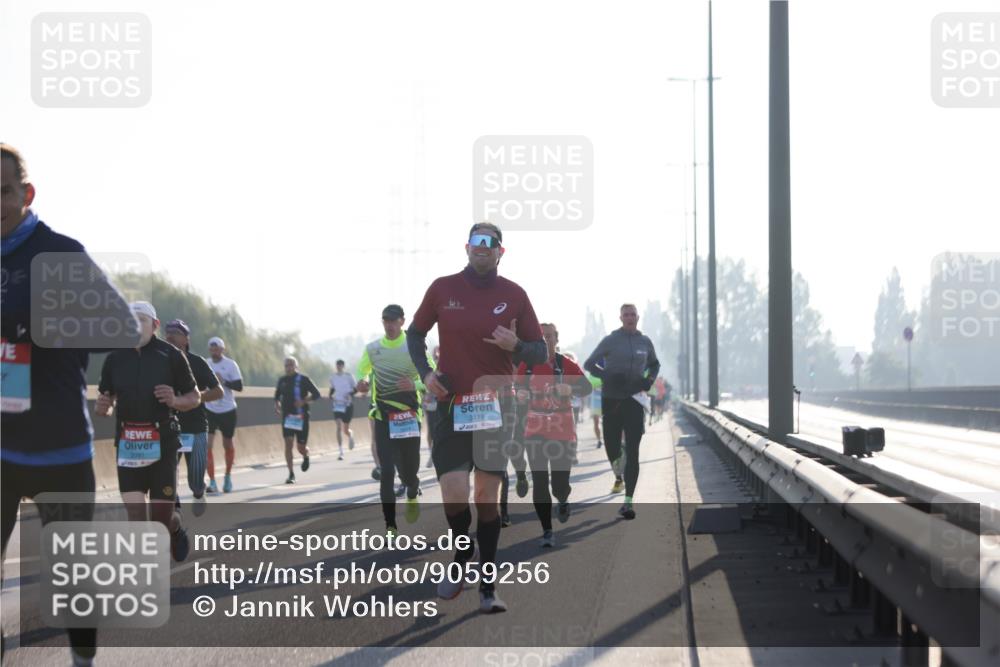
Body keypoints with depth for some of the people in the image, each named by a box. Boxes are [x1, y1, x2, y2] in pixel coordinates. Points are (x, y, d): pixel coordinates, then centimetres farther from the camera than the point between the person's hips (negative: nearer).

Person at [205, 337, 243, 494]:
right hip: (209, 410, 2)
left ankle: (228, 476, 34)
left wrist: (224, 381, -25)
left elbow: (239, 386, -11)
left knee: (228, 445, 11)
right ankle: (212, 482, -9)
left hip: (228, 410, -2)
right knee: (208, 445, -11)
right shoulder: (205, 364, 3)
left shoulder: (231, 365, -6)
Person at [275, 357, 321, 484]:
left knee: (301, 447, 3)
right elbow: (277, 395, 23)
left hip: (301, 417, -2)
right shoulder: (282, 380, 7)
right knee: (288, 443, -13)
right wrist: (277, 405, 3)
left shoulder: (303, 379, -4)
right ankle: (291, 474, -11)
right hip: (287, 416, 2)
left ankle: (306, 456, 43)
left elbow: (316, 394, -5)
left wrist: (304, 401, -21)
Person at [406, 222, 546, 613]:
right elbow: (415, 334, 15)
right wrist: (425, 372, -2)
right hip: (452, 404, 0)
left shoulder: (514, 295, 2)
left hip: (496, 404, 0)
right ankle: (462, 556, 16)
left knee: (487, 495, 3)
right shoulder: (442, 289, 2)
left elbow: (539, 352, 5)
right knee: (454, 490, -14)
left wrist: (515, 346, -16)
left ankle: (487, 585, 12)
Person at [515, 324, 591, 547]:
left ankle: (562, 501, 36)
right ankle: (547, 531, 5)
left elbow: (587, 387, -6)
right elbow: (517, 389, 16)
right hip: (535, 431, 1)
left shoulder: (566, 364, -2)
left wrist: (570, 389, -25)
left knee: (560, 484, -2)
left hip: (562, 431, -1)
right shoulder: (527, 366, 4)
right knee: (539, 482, -5)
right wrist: (520, 396, -7)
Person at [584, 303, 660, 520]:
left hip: (635, 400, 1)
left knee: (632, 452, -8)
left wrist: (649, 380, 5)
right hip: (612, 400, -1)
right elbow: (589, 364, 3)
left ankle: (628, 501, -10)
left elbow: (654, 364, 26)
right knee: (611, 446, 3)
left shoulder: (645, 342, 7)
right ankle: (619, 476, 40)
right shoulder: (611, 340, -1)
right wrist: (607, 376, -14)